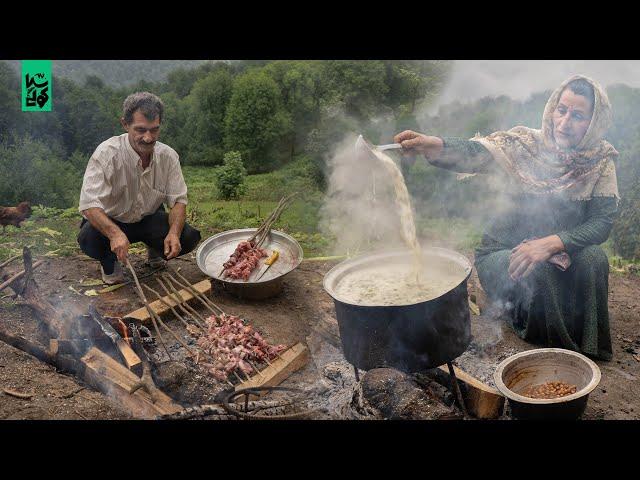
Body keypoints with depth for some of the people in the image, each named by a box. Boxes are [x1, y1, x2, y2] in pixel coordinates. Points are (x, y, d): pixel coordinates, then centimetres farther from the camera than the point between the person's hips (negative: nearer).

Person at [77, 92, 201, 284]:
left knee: (188, 237, -22)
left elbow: (178, 200, -12)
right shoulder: (106, 154, -26)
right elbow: (89, 204, -33)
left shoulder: (168, 156, -13)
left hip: (149, 219, 3)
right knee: (89, 238, -35)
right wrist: (115, 234, -52)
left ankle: (155, 250, 15)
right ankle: (110, 262, 4)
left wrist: (174, 233, -34)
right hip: (110, 222, -3)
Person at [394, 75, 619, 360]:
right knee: (538, 272, -32)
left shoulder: (601, 161, -7)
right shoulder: (524, 144, -14)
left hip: (560, 253, 2)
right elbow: (474, 154, -32)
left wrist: (553, 242, -35)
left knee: (593, 258, -27)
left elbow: (603, 221, -16)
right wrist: (434, 146, -55)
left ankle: (585, 350, -7)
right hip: (503, 252, -2)